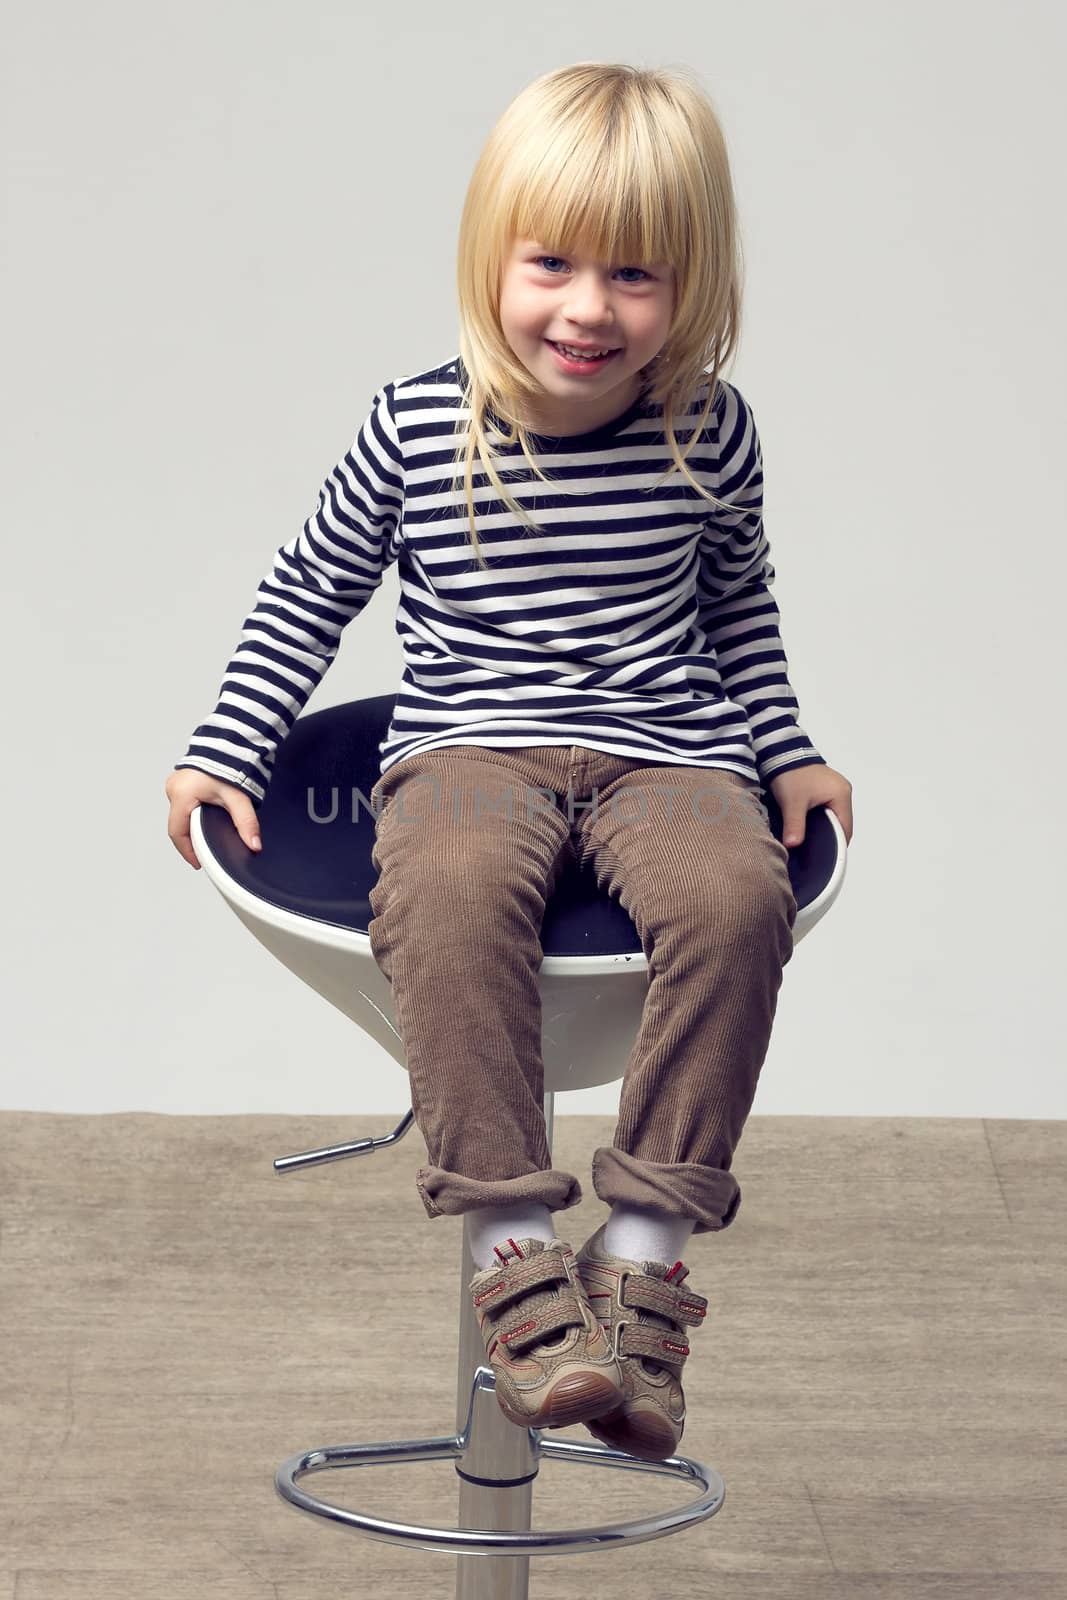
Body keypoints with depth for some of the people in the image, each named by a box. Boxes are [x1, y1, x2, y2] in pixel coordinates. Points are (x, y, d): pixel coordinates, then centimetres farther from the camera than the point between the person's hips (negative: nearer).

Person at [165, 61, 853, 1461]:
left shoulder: (710, 433, 4)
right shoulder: (416, 427, -1)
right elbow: (308, 592, 12)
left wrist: (785, 754, 18)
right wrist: (225, 752, 7)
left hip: (664, 749, 1)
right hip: (470, 748, -1)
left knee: (734, 894, -33)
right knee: (448, 888, -37)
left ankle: (645, 1252, -24)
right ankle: (515, 1250, -31)